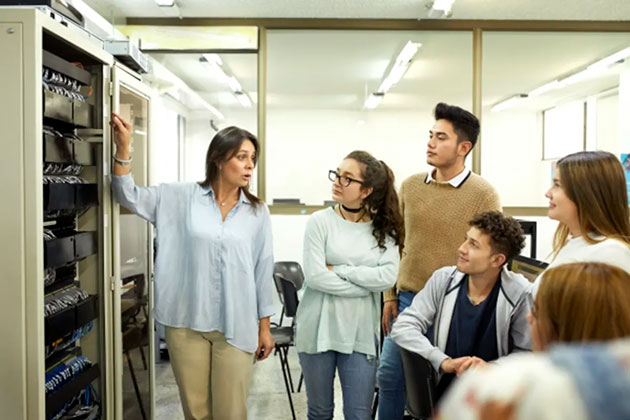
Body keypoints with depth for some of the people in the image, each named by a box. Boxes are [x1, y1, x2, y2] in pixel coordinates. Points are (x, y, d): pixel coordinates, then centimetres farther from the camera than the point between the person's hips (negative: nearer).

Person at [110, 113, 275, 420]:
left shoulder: (257, 212, 3)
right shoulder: (182, 197, 1)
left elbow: (263, 271, 5)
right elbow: (130, 197, 0)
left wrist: (265, 327, 6)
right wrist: (123, 148, -14)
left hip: (236, 327, 0)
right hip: (186, 322, 0)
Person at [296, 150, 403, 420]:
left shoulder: (384, 229, 0)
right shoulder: (320, 221, -7)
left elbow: (387, 277, -13)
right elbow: (314, 277, -16)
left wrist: (339, 270, -14)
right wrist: (365, 286, -11)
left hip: (360, 332, 1)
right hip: (319, 329, -1)